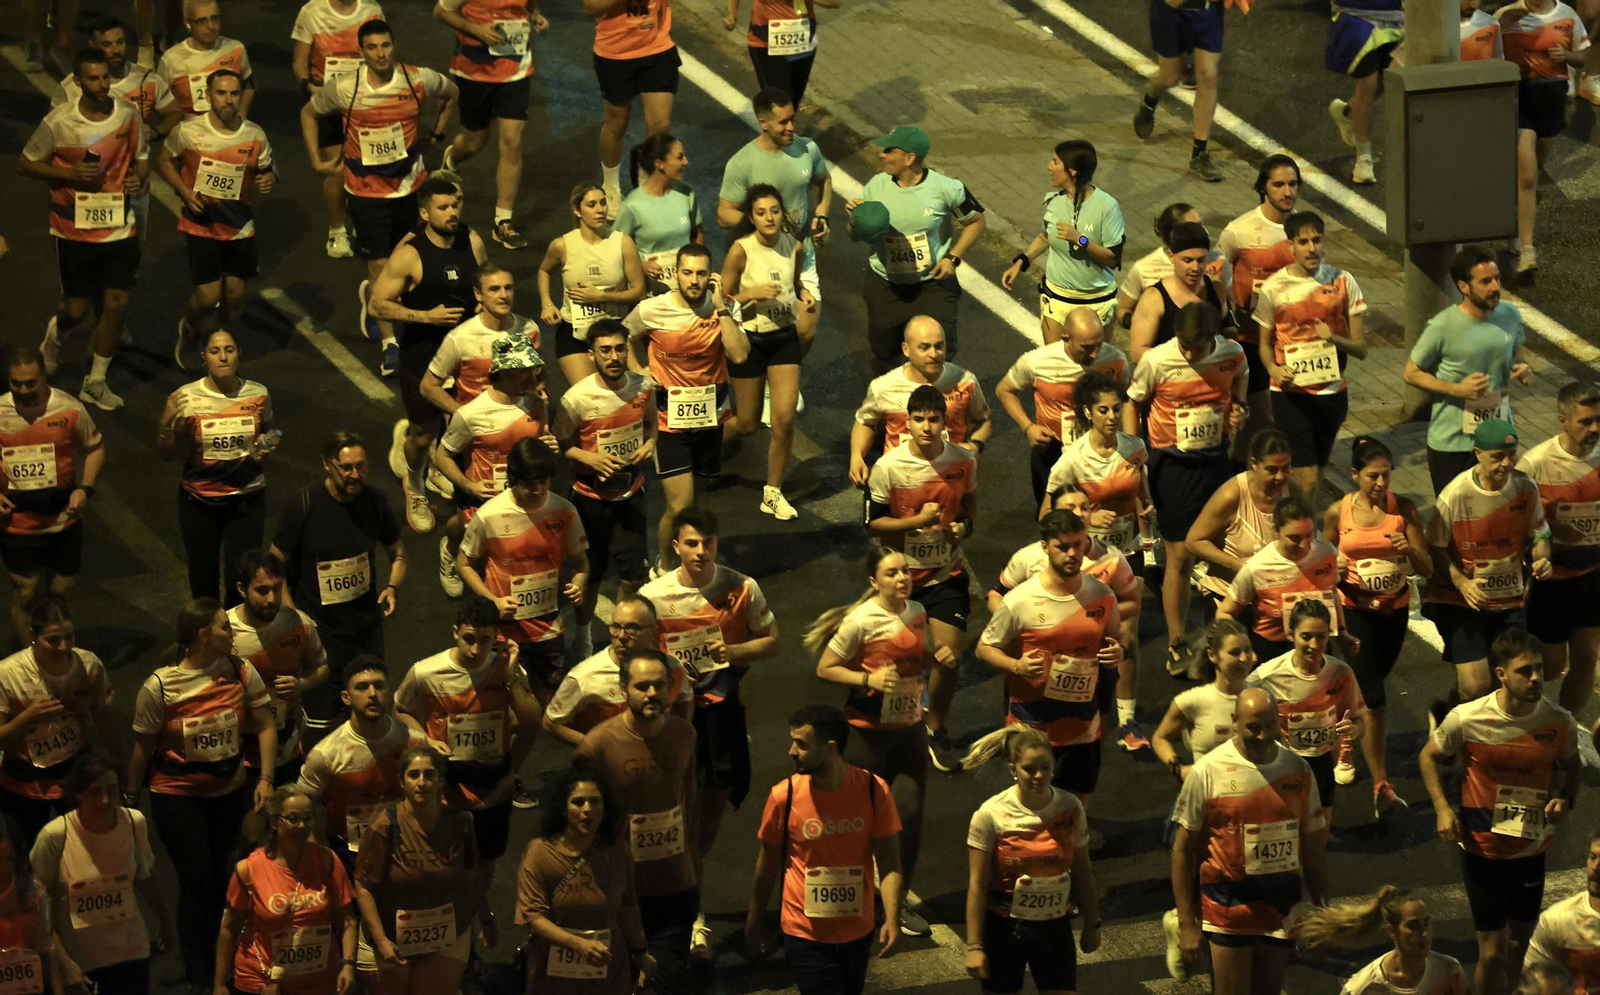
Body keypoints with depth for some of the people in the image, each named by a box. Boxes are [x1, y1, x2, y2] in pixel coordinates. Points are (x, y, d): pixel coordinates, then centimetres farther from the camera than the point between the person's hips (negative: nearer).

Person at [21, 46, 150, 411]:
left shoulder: (128, 115, -3)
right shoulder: (58, 122, -14)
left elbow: (142, 157, 12)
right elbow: (26, 163, -4)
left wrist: (139, 177, -11)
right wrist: (69, 173, -18)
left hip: (120, 227, 3)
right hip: (75, 230, -3)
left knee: (116, 302, 0)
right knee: (77, 307, 4)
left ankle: (95, 382, 16)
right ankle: (55, 333, 43)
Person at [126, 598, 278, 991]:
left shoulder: (240, 672, -8)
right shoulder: (159, 686, -17)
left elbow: (265, 727, 1)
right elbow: (143, 748, -7)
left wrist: (266, 778, -7)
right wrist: (129, 799, 2)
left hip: (230, 792, 4)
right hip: (177, 796, -4)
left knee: (222, 878, 10)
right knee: (197, 883, -2)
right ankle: (198, 977, 13)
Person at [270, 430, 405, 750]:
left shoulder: (374, 502, -2)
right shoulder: (304, 507, -15)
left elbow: (397, 553, 14)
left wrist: (392, 586, -6)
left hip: (367, 627, 4)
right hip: (320, 628, -4)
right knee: (321, 721, -4)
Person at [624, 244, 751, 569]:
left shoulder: (724, 308, -8)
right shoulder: (652, 311, -12)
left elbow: (739, 355, -22)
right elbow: (623, 338, 9)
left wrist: (721, 308, -23)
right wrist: (637, 370, -6)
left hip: (710, 417, 3)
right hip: (670, 420, -3)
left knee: (692, 495, 18)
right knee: (679, 507, -11)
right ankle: (664, 567, 13)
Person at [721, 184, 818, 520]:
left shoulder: (795, 248, -2)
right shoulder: (741, 250, -15)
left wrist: (805, 295, -2)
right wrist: (753, 293, -25)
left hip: (785, 337, 3)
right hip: (749, 339, -3)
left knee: (784, 419, -6)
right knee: (747, 422, 7)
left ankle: (773, 494, 10)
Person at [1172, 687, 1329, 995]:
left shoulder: (1298, 770, 3)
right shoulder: (1208, 771, -9)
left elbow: (1313, 848, 11)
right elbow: (1183, 850, -5)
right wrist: (1186, 923, -8)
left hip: (1282, 908, 4)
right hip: (1227, 907, -4)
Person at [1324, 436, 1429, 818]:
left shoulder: (1403, 508, -6)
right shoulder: (1338, 512, -7)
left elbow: (1426, 569, -6)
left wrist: (1410, 550, -27)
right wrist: (1335, 570, -16)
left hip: (1395, 610, 3)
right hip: (1355, 611, -3)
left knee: (1366, 688, 21)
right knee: (1374, 698, -11)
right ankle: (1381, 787, -7)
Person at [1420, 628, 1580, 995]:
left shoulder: (1560, 722, -12)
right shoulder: (1467, 719, -19)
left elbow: (1569, 765, 9)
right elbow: (1429, 756, -1)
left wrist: (1565, 799, -11)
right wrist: (1442, 808, -13)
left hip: (1532, 850, 3)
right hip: (1482, 850, -3)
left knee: (1518, 941, 19)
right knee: (1492, 951, -2)